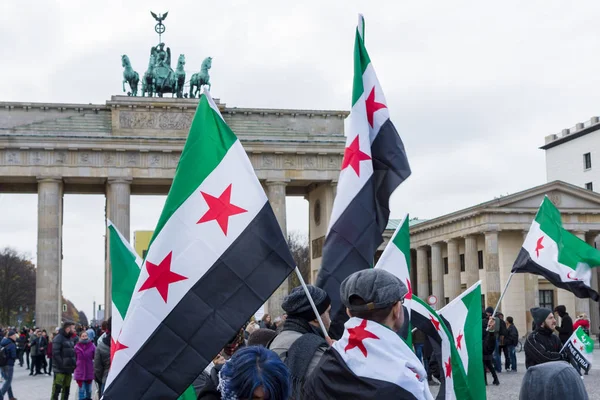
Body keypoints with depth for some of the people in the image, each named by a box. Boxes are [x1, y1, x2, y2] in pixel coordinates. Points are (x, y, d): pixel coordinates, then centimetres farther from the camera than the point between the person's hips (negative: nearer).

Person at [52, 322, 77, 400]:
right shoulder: (58, 338, -11)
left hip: (69, 368, 8)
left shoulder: (70, 339, 16)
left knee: (66, 389, 12)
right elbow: (55, 353, -17)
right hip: (60, 369, -8)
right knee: (57, 389, -11)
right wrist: (61, 365, -21)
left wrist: (74, 364, 9)